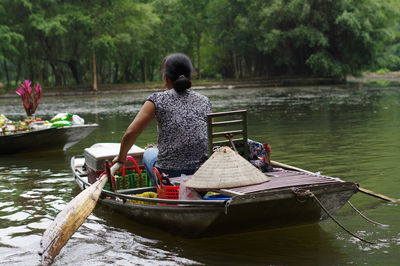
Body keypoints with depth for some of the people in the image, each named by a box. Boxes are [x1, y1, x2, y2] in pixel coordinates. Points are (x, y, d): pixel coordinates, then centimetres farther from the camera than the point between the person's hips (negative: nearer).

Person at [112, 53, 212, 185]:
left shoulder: (157, 100, -3)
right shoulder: (204, 101, 7)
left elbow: (131, 133, -6)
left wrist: (121, 157, 14)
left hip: (169, 175, -3)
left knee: (149, 153, 31)